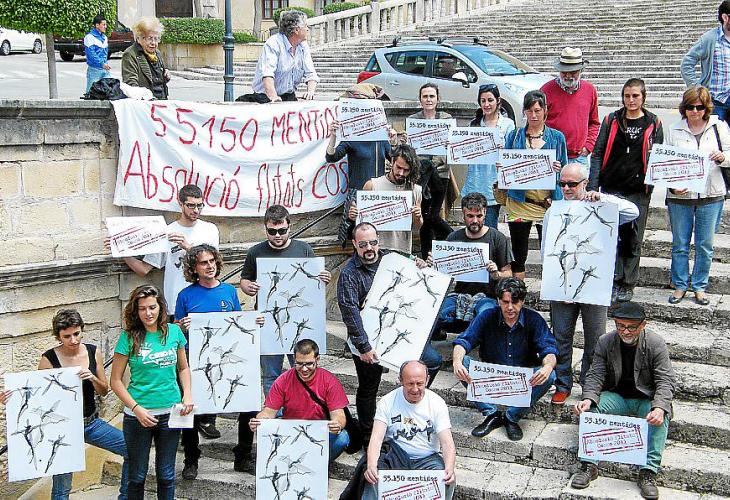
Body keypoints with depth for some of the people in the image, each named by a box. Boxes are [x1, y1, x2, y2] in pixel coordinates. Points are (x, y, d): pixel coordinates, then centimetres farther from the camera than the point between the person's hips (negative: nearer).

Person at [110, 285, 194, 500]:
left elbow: (183, 368, 13)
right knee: (137, 475, 11)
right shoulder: (129, 337, -8)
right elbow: (116, 380, -6)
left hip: (170, 412, 2)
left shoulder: (174, 332, 0)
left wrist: (187, 394, -3)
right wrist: (136, 408, -15)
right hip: (138, 415, -2)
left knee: (166, 474, 12)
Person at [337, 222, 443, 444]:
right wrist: (364, 347, -24)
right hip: (368, 339, -5)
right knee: (368, 390, 7)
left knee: (433, 360, 2)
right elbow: (350, 312, -20)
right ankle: (368, 437, 26)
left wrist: (419, 269, -6)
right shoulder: (349, 274, -14)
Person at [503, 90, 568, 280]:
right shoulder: (514, 136, 8)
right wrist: (501, 167, -10)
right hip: (520, 202, 1)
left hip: (548, 204, -1)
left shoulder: (557, 137, 7)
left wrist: (558, 170, -12)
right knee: (518, 255, 6)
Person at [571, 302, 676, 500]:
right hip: (616, 397, 2)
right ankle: (589, 464, -25)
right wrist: (588, 399, -30)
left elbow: (665, 380, -15)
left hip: (647, 399, -2)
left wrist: (659, 407, -34)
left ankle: (649, 471, -28)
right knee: (590, 408, -26)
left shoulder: (656, 344, -12)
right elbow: (595, 375, -9)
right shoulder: (605, 342, -6)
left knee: (660, 417, -33)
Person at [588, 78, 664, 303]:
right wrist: (593, 186, -10)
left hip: (638, 191, 0)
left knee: (632, 238, 7)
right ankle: (615, 280, 4)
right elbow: (598, 154, 0)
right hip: (610, 188, 0)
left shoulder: (653, 123, 4)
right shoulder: (612, 120, 3)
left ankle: (627, 284, 19)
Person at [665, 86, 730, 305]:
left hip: (710, 196, 0)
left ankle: (699, 286, 21)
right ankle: (680, 285, 22)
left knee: (705, 245, 7)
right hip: (680, 197, 0)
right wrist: (672, 187, -14)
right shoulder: (675, 130, 2)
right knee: (680, 244, 8)